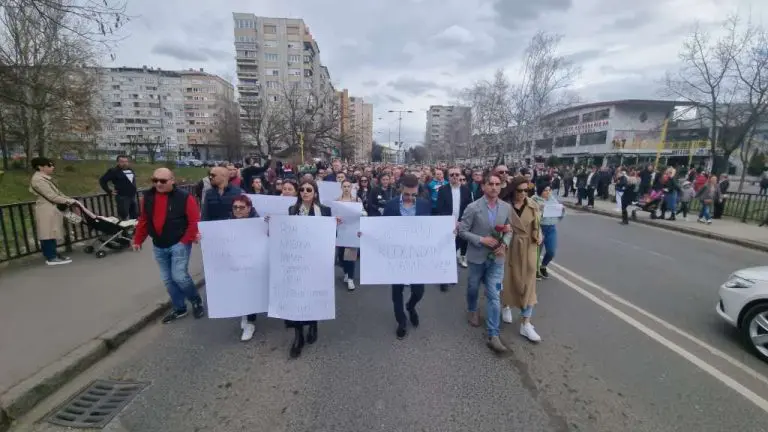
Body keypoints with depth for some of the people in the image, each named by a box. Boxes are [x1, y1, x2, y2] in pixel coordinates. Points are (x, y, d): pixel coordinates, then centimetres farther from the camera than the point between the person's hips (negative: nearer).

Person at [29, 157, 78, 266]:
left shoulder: (45, 178, 14)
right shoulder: (38, 179, -17)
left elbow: (57, 193, 17)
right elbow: (52, 197, -20)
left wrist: (69, 199, 6)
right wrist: (68, 201, -11)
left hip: (52, 209, 10)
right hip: (47, 210, -10)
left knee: (52, 233, 14)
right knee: (48, 234, -4)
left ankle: (53, 254, 21)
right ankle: (51, 258, 2)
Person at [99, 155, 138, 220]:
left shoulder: (131, 170, 12)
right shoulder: (113, 171, -8)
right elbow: (102, 180, -5)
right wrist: (109, 191, -7)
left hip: (133, 197, 7)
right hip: (122, 197, -7)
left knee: (135, 216, 13)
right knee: (123, 217, -4)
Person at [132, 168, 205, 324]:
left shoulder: (184, 197, -13)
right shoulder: (148, 197, 4)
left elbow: (194, 221, -14)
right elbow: (143, 220, 12)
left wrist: (186, 241, -15)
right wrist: (138, 240, 12)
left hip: (179, 244, -6)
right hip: (158, 246, 6)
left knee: (179, 276, -12)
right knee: (168, 280, 12)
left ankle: (197, 301, 15)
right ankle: (179, 309, 27)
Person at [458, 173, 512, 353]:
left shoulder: (507, 208, -3)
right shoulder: (473, 208, -14)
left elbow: (509, 230, 8)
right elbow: (462, 231, -11)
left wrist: (504, 245, -11)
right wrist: (481, 240, -21)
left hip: (496, 257, 2)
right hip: (477, 256, -2)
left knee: (494, 295, 0)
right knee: (473, 287, 20)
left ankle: (493, 335, 8)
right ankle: (472, 310, 50)